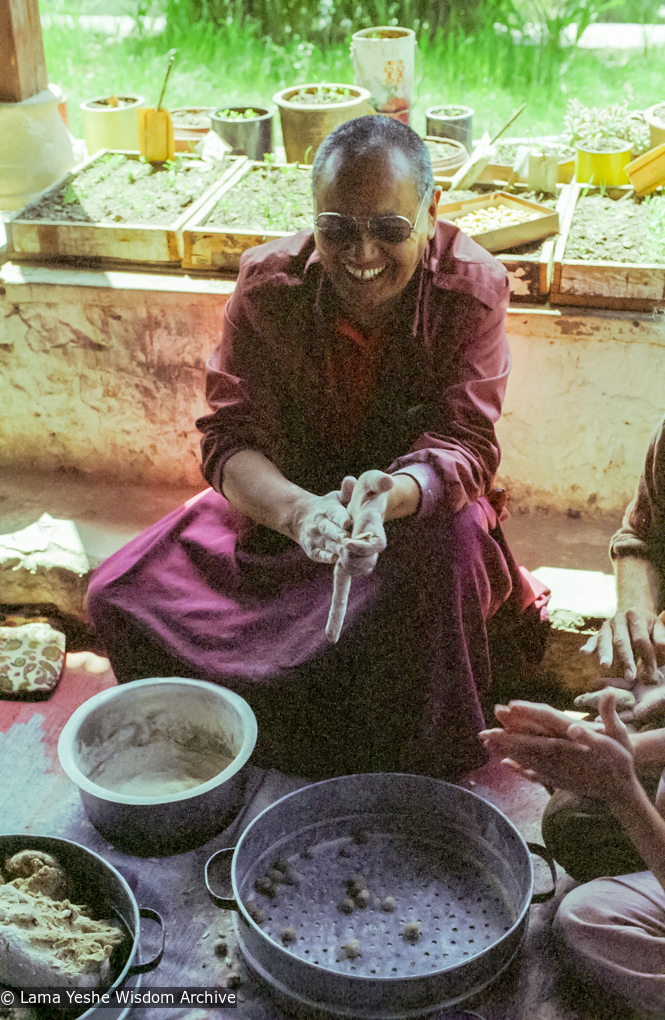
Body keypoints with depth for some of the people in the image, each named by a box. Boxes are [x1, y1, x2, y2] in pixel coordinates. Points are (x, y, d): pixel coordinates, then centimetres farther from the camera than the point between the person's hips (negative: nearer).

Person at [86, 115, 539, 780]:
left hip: (420, 503, -2)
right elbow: (228, 434, -17)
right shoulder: (267, 282, -14)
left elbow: (466, 443, -21)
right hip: (278, 497, 2)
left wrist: (391, 495, -47)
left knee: (456, 550, -38)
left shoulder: (473, 288, -17)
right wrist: (298, 510, -41)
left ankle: (420, 799, -15)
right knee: (119, 596, -14)